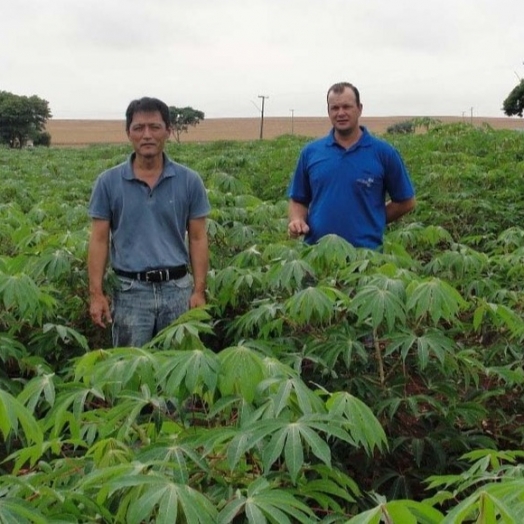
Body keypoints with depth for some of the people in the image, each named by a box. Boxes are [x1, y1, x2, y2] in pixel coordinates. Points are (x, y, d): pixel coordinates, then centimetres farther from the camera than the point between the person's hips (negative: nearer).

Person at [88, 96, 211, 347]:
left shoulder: (189, 181, 1)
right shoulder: (108, 182, 0)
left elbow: (198, 239, 3)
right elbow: (99, 240, 1)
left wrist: (199, 290, -3)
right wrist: (96, 294, -6)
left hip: (178, 289, 1)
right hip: (130, 290, -1)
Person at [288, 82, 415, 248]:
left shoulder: (383, 152, 0)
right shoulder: (310, 152, 7)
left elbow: (405, 202, 7)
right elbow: (298, 200, 13)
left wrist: (373, 222, 3)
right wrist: (296, 221, -6)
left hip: (366, 252, -2)